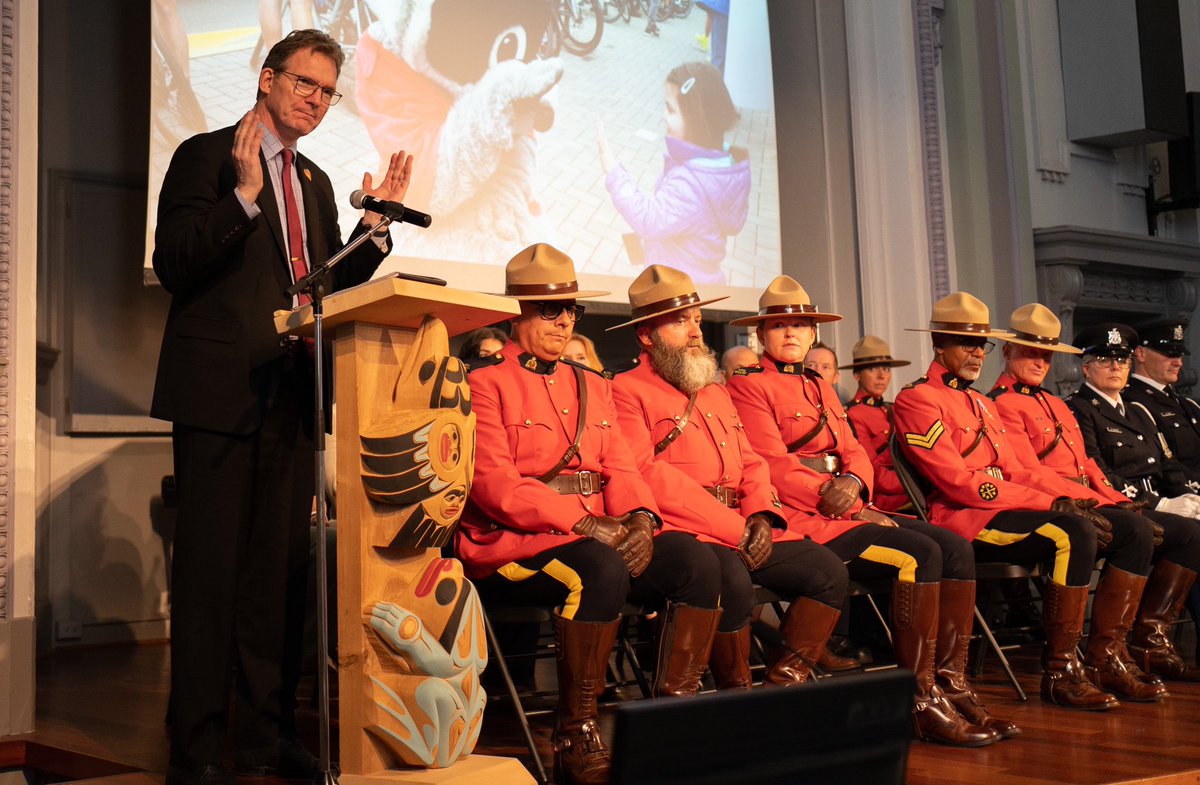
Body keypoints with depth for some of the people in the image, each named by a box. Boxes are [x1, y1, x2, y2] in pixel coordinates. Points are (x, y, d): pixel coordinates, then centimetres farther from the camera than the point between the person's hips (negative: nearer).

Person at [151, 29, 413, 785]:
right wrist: (244, 194, -19)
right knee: (210, 572, -3)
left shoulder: (315, 183, 20)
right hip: (221, 393, -6)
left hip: (290, 400, 7)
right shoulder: (207, 156, -1)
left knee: (279, 572, 9)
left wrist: (375, 224, 9)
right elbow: (174, 264, -11)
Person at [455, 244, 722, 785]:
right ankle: (575, 735, -21)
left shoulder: (593, 386, 21)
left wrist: (640, 519, -10)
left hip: (602, 536, 7)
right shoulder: (485, 382, -1)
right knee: (601, 570, -36)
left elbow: (621, 469, 13)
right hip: (510, 541, -6)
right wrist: (583, 522, -20)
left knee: (697, 562, -16)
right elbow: (494, 484, -12)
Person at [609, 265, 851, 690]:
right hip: (679, 529, -8)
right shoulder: (627, 392, -1)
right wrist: (735, 530, -15)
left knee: (828, 570, -6)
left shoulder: (717, 392, 25)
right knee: (732, 581, -35)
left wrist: (760, 516, -3)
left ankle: (784, 686, 0)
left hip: (743, 528, 8)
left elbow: (751, 463, 21)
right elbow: (649, 476, -13)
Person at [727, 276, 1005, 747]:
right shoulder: (749, 386, -1)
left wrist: (852, 484, -10)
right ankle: (921, 703, -18)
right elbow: (776, 469, -11)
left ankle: (952, 685, -7)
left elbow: (855, 452, 16)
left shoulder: (820, 387, 24)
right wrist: (853, 512, -13)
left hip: (849, 510, 8)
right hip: (801, 519, -8)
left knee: (956, 549, -9)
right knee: (920, 555, -25)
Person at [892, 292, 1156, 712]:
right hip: (963, 520, -9)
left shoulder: (982, 403, 25)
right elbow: (960, 483, -16)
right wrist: (1051, 504, -18)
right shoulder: (916, 400, -6)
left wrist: (1077, 498, 3)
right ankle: (1060, 672, -22)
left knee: (1134, 530, 0)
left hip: (1003, 507, 9)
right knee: (1074, 533, -32)